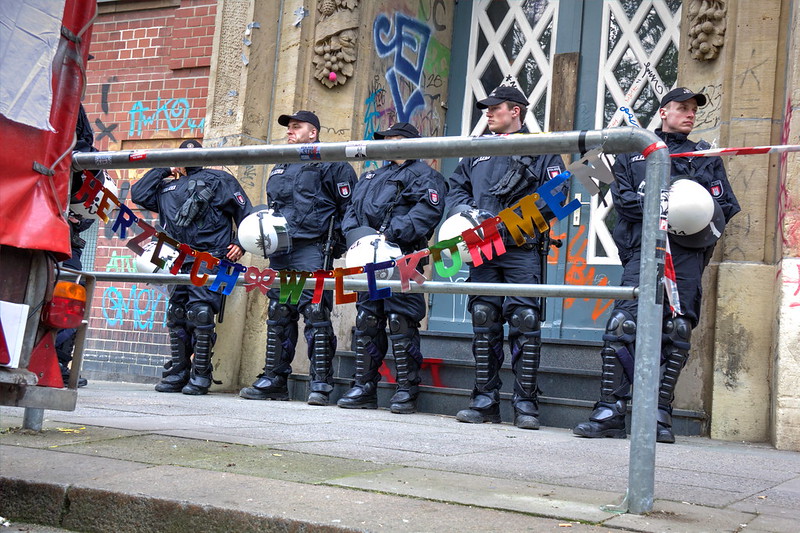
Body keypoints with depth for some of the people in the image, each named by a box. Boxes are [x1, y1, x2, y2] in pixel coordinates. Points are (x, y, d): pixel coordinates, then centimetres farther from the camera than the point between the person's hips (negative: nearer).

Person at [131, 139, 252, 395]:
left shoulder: (219, 180, 13)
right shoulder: (166, 188, 26)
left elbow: (245, 213, 7)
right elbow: (138, 194, 15)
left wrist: (241, 244, -6)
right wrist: (163, 170, 17)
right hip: (178, 261, 5)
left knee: (200, 312, -14)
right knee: (176, 315, 4)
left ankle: (201, 375, -9)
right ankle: (177, 373, 12)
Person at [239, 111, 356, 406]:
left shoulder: (332, 164, 3)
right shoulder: (280, 168, 25)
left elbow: (349, 208, -1)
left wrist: (337, 243, -9)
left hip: (312, 249, -7)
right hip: (280, 250, 7)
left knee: (315, 312, -11)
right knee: (278, 314, 7)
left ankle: (321, 382, -8)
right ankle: (274, 379, 11)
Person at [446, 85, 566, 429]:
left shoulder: (541, 149, 6)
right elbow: (456, 187, 25)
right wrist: (464, 211, 3)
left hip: (522, 249, -5)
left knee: (524, 321, -8)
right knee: (484, 323, 4)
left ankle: (526, 404, -2)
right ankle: (485, 401, 11)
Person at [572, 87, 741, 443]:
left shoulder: (707, 157, 24)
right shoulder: (634, 152, 21)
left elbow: (726, 206, 14)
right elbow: (622, 197, 6)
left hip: (688, 253, 1)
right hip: (644, 248, -1)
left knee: (676, 332, -4)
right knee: (623, 324, -14)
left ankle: (659, 414, 2)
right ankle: (610, 411, -13)